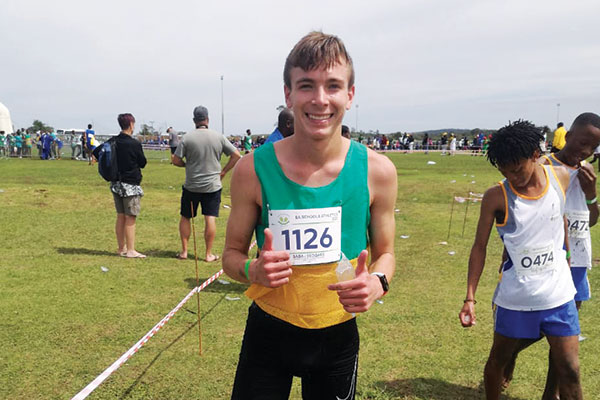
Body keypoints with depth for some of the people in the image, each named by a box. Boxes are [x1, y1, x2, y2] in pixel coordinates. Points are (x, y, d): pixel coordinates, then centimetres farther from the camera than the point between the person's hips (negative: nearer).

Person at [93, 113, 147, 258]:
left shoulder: (113, 141, 2)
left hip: (116, 184, 7)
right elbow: (143, 163, -5)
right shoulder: (134, 144, -15)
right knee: (130, 218, -1)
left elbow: (96, 152, 8)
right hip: (130, 186, -7)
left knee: (120, 216, 14)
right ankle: (130, 250, 2)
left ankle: (121, 248, 22)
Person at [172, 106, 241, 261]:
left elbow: (176, 160, -7)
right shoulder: (218, 137, -2)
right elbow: (236, 155, 0)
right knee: (210, 219, 3)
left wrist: (187, 165, 11)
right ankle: (209, 254, 6)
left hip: (191, 186, 0)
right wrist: (224, 171, 7)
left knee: (185, 217, 14)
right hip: (213, 185, 1)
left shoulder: (187, 137, -7)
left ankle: (184, 251, 18)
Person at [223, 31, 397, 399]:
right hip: (268, 332, -1)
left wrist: (377, 282, -20)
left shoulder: (377, 171, -12)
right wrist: (253, 270, -25)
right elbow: (232, 253, -2)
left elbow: (385, 252, 2)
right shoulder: (253, 169, -14)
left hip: (338, 337, 1)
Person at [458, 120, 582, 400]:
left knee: (569, 371, 5)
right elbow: (479, 247, -10)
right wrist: (470, 298, -14)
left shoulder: (561, 177, -5)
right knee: (498, 360, 15)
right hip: (514, 299, -2)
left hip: (559, 295, 2)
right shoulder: (496, 197, -15)